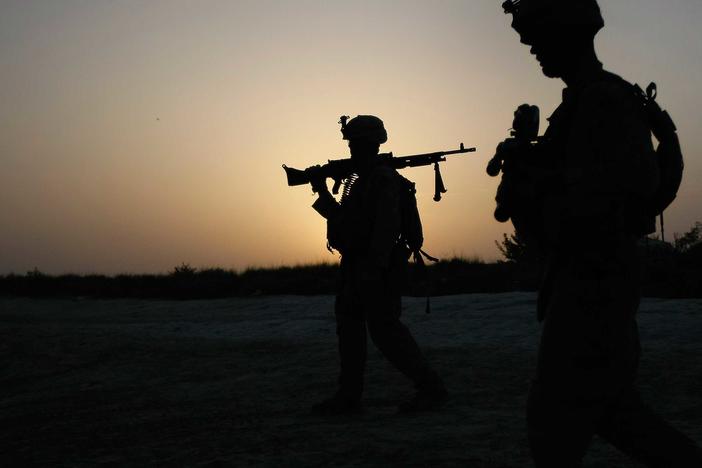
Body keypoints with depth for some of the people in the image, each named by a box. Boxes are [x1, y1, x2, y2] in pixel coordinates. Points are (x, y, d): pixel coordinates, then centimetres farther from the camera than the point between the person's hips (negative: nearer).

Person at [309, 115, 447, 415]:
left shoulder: (384, 179, -13)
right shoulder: (359, 180, 17)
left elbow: (387, 225, -22)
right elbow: (343, 219, 26)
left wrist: (374, 266, -27)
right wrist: (322, 192, 19)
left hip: (377, 269, -10)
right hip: (356, 266, 10)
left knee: (384, 328, -10)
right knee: (348, 324, 9)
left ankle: (430, 388, -2)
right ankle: (348, 396, 14)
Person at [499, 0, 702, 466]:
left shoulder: (607, 99, -13)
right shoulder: (585, 102, 18)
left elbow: (639, 177, -30)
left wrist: (541, 183, -22)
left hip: (594, 281, -10)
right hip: (585, 279, 10)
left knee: (555, 415, -4)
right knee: (612, 410, 15)